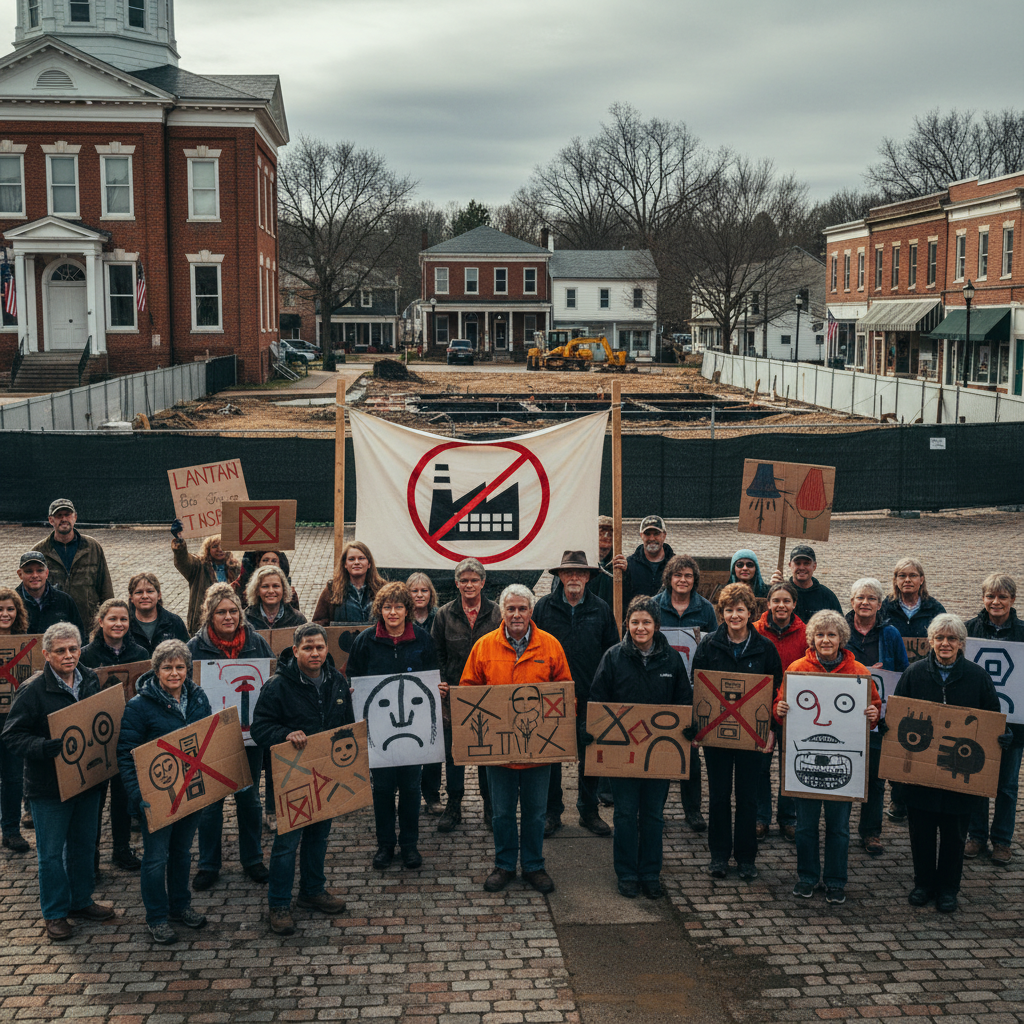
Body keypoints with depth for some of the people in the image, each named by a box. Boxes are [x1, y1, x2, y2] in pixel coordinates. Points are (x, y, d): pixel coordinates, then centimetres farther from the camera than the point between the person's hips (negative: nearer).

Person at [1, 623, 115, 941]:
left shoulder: (91, 681, 2)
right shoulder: (33, 690, -16)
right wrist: (47, 748, -30)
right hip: (48, 786, -5)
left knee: (84, 844, 18)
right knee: (51, 852, 7)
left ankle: (81, 902, 35)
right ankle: (55, 913, 22)